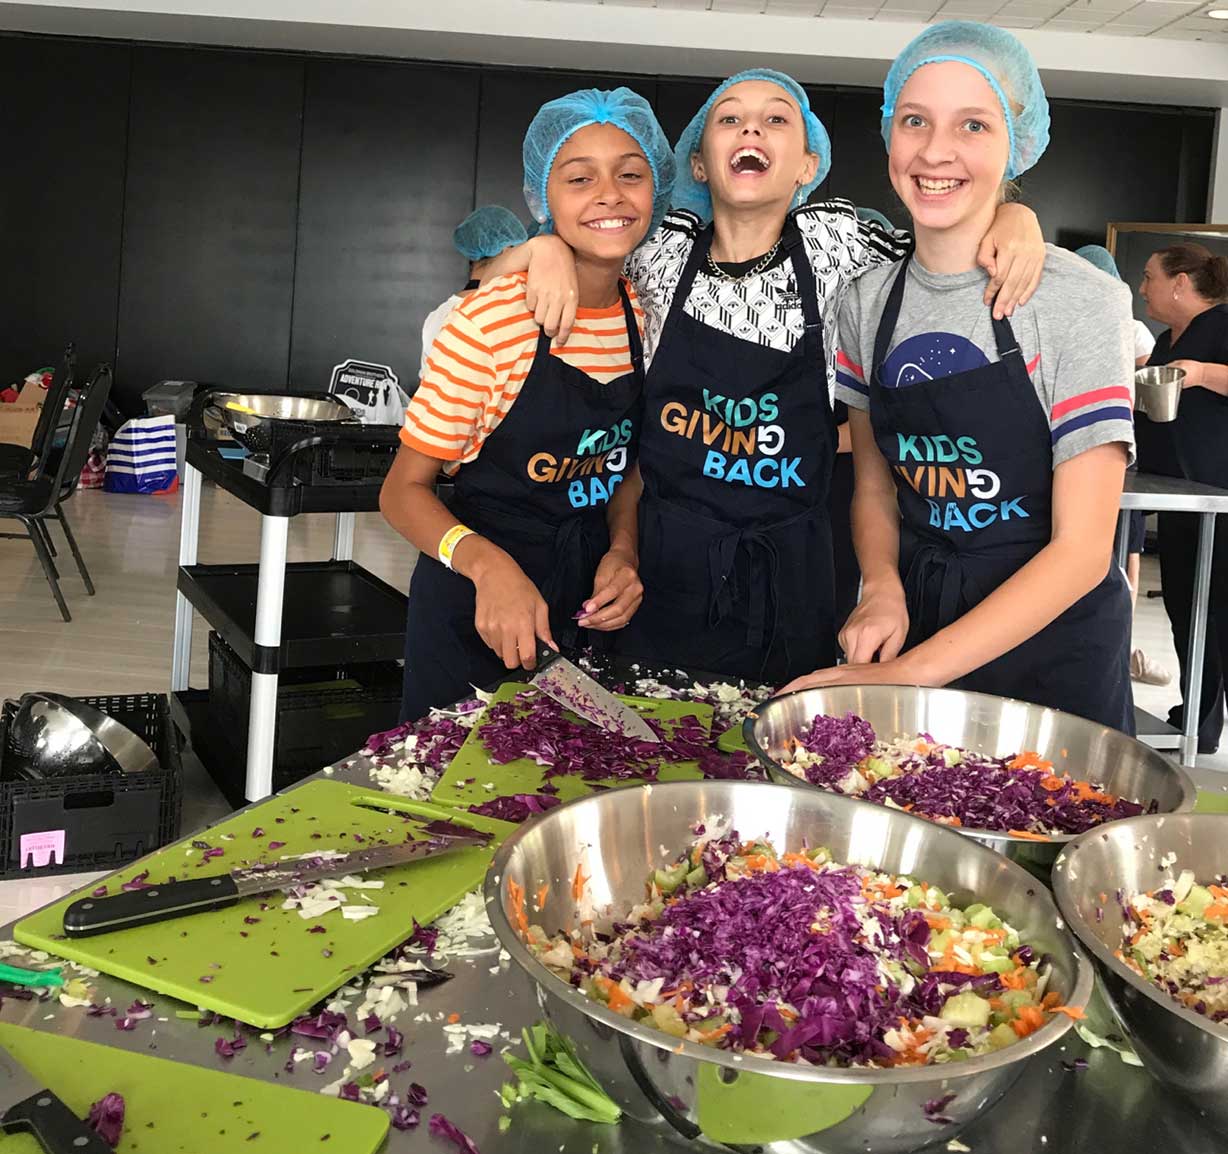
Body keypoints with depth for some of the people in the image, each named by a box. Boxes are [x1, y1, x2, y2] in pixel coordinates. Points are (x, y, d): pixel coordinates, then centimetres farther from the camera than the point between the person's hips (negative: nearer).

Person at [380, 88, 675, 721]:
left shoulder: (646, 314, 0)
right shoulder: (490, 323, -18)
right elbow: (404, 490, -14)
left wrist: (622, 551, -6)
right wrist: (487, 563, -31)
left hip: (587, 602, 5)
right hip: (475, 604, -5)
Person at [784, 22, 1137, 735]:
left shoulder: (1081, 302, -16)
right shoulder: (870, 300, 0)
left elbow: (1081, 549, -19)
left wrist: (911, 673, -25)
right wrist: (884, 588, -10)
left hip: (1053, 649, -4)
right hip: (916, 617, 4)